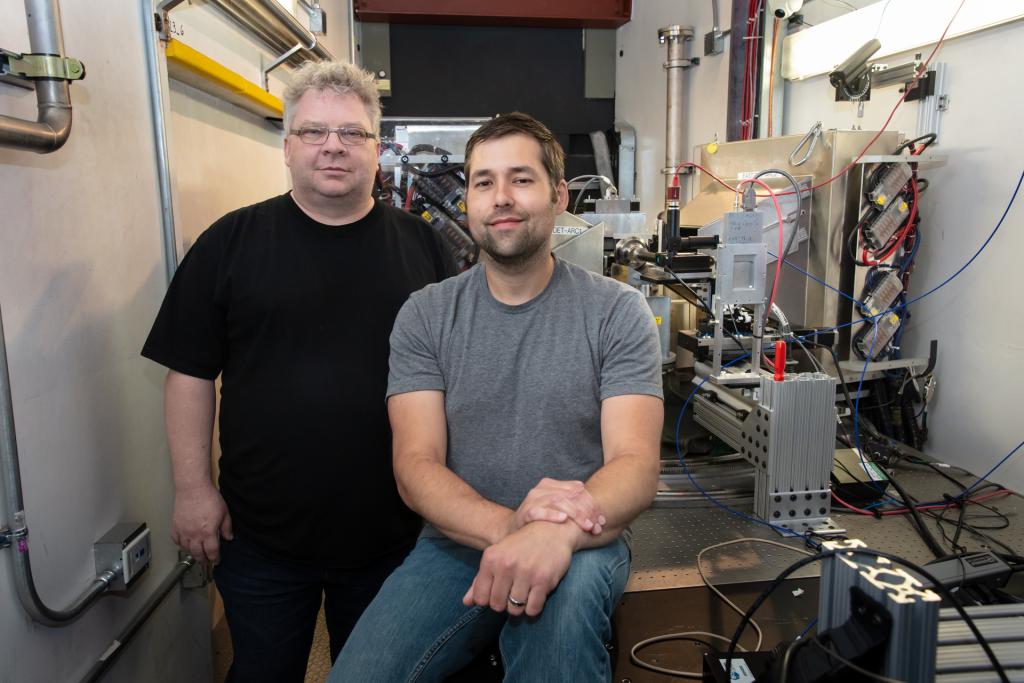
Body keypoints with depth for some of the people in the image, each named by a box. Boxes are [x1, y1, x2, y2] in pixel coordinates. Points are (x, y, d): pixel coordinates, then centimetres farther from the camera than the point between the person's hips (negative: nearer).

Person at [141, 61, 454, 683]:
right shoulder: (232, 242, -3)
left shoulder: (421, 245, 0)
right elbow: (191, 373, -1)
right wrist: (194, 488, -4)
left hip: (394, 531, 1)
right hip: (261, 534, 0)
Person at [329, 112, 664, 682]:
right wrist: (508, 525, -28)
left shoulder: (618, 311, -4)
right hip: (456, 543, 2)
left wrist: (556, 533, -36)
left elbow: (636, 465, -13)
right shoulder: (425, 315, 1)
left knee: (567, 586, -35)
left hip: (582, 546, -1)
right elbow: (416, 464, -7)